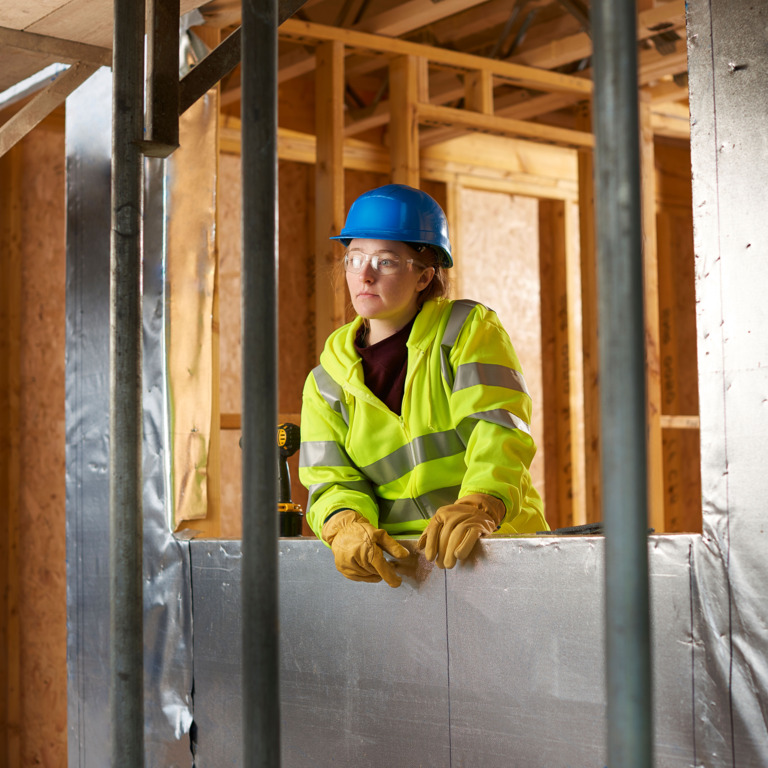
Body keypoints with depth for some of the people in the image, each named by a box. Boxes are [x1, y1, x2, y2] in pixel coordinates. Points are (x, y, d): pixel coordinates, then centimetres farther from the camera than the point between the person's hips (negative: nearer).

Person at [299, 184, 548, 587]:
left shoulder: (470, 329, 4)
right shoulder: (326, 383, 13)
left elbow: (499, 431, -10)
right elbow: (330, 480, 3)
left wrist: (478, 508, -29)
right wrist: (347, 526, -21)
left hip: (499, 547, -3)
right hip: (397, 558, 4)